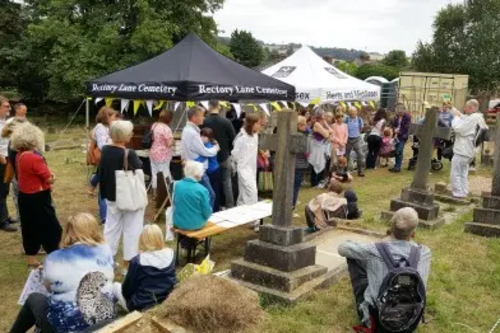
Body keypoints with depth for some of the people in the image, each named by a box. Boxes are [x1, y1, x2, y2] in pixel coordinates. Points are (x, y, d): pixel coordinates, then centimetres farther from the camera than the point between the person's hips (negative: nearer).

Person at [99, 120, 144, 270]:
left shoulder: (105, 151, -3)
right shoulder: (130, 154, -23)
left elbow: (101, 175, 6)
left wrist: (104, 194, 15)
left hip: (112, 197, 6)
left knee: (111, 227, 18)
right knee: (131, 230, 7)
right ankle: (128, 261, 13)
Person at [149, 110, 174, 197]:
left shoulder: (154, 125, 6)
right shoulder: (166, 128, -20)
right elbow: (169, 144, -20)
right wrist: (172, 140, -1)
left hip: (153, 153, 8)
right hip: (163, 155, -8)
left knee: (154, 174, 15)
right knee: (164, 175, 2)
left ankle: (155, 193, 26)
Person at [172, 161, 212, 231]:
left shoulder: (177, 185, -9)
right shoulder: (202, 190, -21)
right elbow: (207, 213, -13)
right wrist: (209, 212, 9)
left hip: (178, 223, 3)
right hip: (195, 225, -3)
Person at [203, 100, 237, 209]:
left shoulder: (204, 122, -12)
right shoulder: (226, 122, -11)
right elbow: (233, 139, -7)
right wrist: (228, 151, 9)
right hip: (224, 156, 0)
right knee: (226, 182, 9)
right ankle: (229, 205, 11)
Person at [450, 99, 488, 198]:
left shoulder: (472, 118, -20)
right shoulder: (479, 118, 11)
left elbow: (457, 128, -22)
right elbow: (465, 126, 20)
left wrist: (456, 117, -8)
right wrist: (460, 116, 11)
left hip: (462, 151, -10)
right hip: (468, 151, 10)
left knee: (455, 174, -2)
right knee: (463, 174, 17)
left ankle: (458, 193, 1)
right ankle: (463, 192, 20)